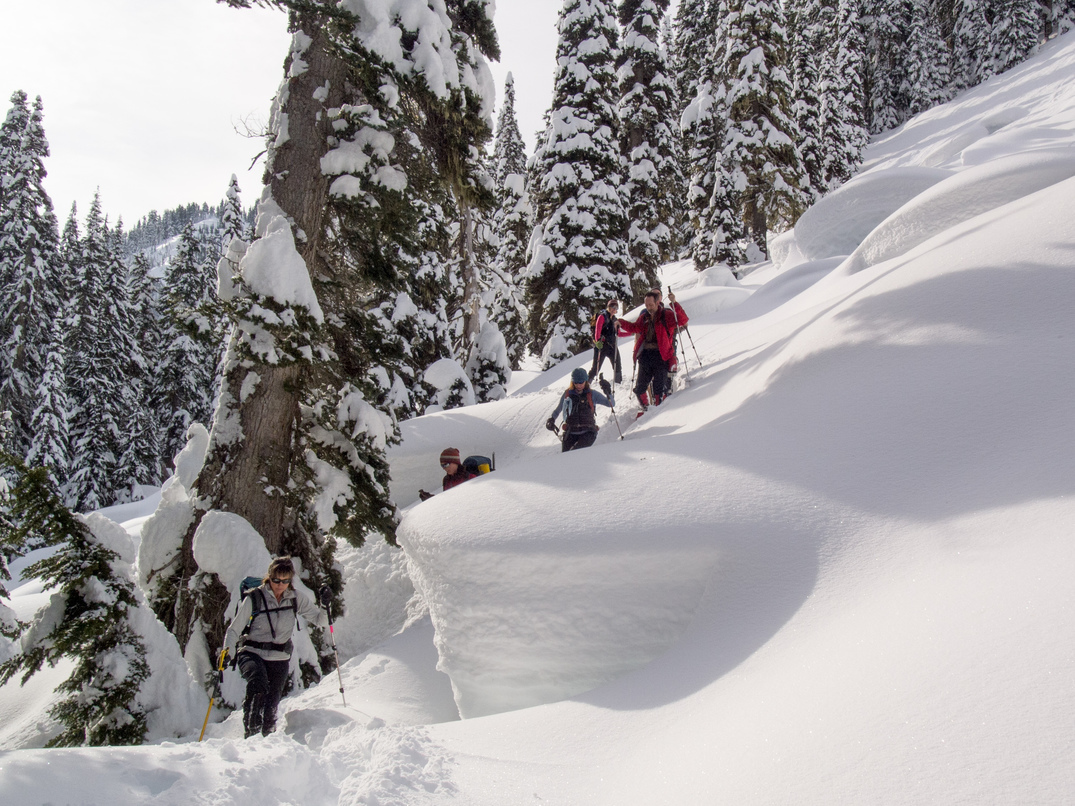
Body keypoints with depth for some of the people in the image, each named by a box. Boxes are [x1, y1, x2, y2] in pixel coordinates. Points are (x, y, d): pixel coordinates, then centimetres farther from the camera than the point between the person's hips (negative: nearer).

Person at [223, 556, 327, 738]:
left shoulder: (297, 598, 3)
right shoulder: (254, 598, -6)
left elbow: (320, 620, 8)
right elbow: (234, 629, -3)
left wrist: (326, 606, -12)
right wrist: (227, 652, -18)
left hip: (279, 659, 3)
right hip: (251, 653, -3)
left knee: (271, 706, -3)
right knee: (258, 681, -33)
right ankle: (250, 729, -25)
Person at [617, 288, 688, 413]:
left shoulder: (667, 315, -2)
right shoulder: (644, 317, 14)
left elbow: (682, 320, -16)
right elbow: (634, 328, 29)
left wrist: (674, 303, -26)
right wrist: (622, 323, 12)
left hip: (661, 355, -5)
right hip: (645, 355, 5)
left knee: (659, 387, -7)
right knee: (639, 388, 9)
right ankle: (645, 408, 29)